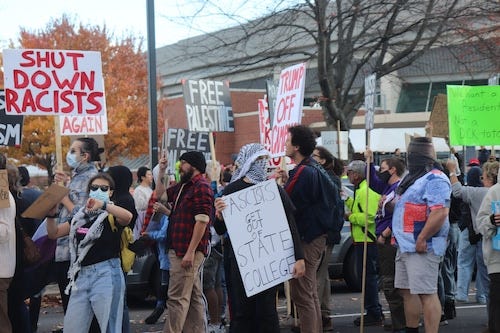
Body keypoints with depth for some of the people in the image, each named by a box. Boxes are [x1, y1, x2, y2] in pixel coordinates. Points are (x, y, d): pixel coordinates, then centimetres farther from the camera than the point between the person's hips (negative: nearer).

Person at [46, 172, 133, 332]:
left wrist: (103, 205, -40)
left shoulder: (112, 216, -2)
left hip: (106, 275, -6)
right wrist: (51, 215, -2)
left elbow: (128, 216, -26)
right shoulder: (81, 216, 17)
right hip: (81, 276, 7)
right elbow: (54, 233, 18)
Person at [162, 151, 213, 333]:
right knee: (194, 297, 13)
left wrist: (190, 252, -22)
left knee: (177, 298, -11)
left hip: (188, 250, -10)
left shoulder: (202, 187, -12)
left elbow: (202, 221, -19)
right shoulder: (183, 187, 18)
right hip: (180, 250, 10)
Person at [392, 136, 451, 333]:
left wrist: (422, 239, -24)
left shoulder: (435, 180, -14)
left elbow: (440, 213, -25)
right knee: (408, 292, 15)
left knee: (426, 294, -10)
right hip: (405, 246, 10)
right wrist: (395, 232, 18)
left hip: (421, 247, -10)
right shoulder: (412, 177, 19)